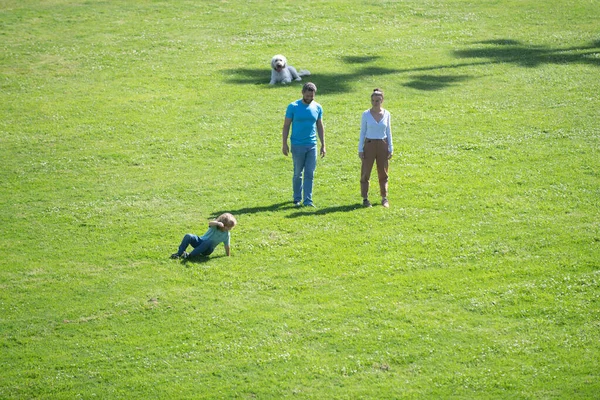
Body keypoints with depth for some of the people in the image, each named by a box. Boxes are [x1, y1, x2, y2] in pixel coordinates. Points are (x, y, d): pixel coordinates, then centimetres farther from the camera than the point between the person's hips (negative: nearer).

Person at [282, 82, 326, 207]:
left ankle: (308, 200, 3)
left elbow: (320, 127, 13)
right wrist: (285, 144, -6)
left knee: (310, 174, 0)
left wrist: (323, 145, 9)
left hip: (312, 145, 2)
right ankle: (297, 199, 17)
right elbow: (286, 126, -1)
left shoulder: (317, 107, 5)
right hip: (297, 145, -2)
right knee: (298, 173, 5)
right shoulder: (293, 107, -4)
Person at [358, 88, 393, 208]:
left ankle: (384, 198, 15)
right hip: (369, 144, -2)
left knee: (383, 173, 7)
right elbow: (362, 132, 1)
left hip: (383, 145, 2)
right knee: (366, 172, -2)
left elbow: (388, 132, 8)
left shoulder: (386, 114, 2)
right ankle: (365, 199, 4)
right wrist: (360, 149, -3)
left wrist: (390, 148, 5)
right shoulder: (366, 114, -3)